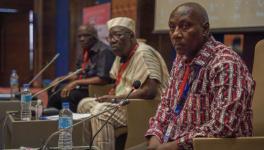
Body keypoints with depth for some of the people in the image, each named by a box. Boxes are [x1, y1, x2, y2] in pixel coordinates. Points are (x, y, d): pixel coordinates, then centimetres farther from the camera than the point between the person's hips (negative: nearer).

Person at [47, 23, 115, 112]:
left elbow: (103, 79, -23)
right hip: (82, 86, 10)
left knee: (66, 94, -28)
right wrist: (60, 79, 8)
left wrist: (76, 82, -22)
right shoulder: (86, 51, 12)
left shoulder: (104, 51, -16)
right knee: (54, 88, 13)